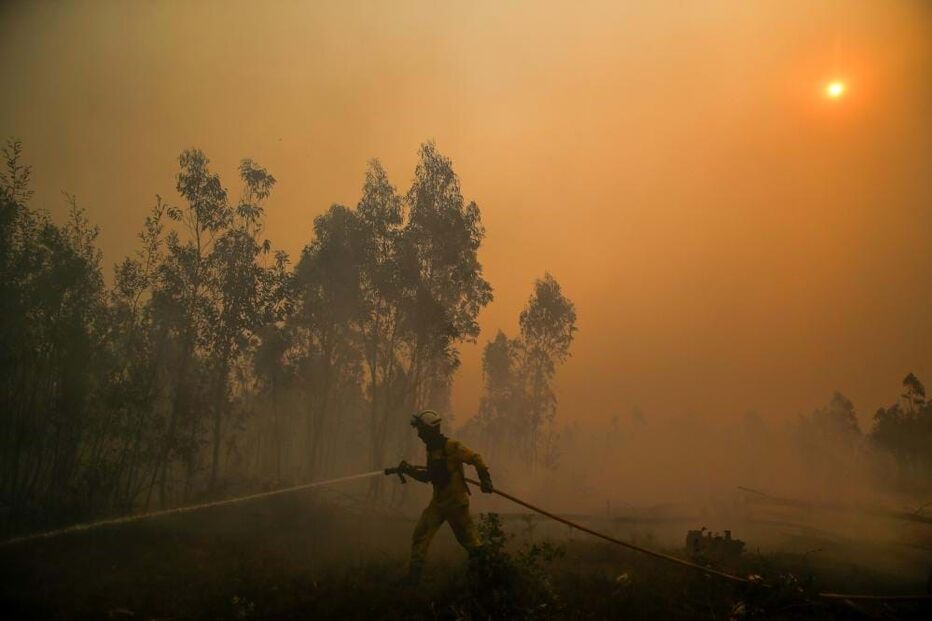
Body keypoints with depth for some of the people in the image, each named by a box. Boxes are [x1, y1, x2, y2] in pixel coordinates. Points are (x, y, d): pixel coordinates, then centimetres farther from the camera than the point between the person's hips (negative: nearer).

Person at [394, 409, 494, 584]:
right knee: (420, 535, -1)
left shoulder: (451, 446, -15)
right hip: (438, 502, 8)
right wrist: (409, 470, 7)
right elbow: (428, 476, 20)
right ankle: (413, 576, 3)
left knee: (468, 537, 3)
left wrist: (485, 481, -19)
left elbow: (475, 459, -15)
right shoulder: (431, 449, 11)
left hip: (456, 502, -8)